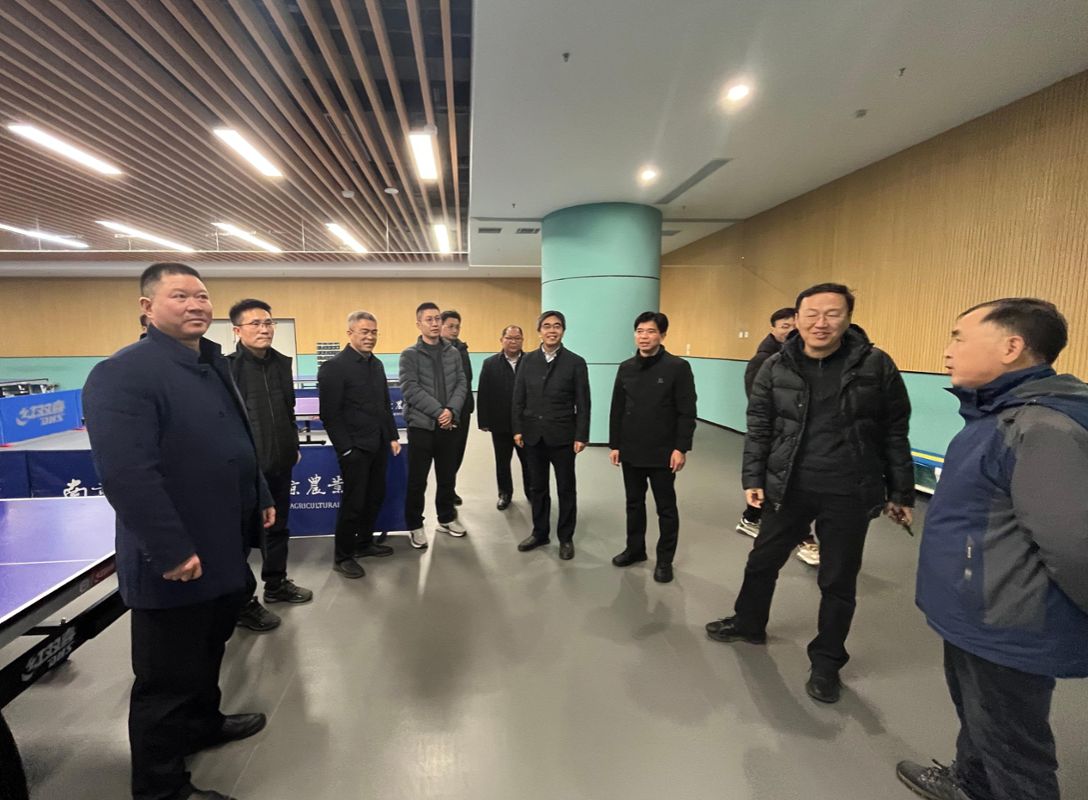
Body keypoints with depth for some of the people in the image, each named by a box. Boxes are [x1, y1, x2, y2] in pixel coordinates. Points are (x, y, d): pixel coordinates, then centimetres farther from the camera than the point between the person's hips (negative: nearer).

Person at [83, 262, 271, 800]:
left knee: (207, 652, 27)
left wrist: (261, 498, 18)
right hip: (175, 563, -9)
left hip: (225, 548, 9)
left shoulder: (214, 365, 11)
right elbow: (125, 473, -27)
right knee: (170, 676, 9)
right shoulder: (123, 373, -19)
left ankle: (202, 724, 49)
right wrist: (171, 551, -26)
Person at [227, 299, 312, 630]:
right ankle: (243, 603, 24)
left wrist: (293, 446, 16)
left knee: (278, 527, 20)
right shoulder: (226, 367, -13)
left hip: (279, 462, 7)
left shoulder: (281, 363, 7)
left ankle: (276, 584, 39)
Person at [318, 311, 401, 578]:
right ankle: (342, 556, 19)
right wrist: (346, 448, -15)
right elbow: (329, 414, -14)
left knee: (375, 497, 14)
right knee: (353, 502, 2)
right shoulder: (334, 366, -12)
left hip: (378, 445, 7)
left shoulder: (376, 364, 10)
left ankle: (364, 543, 33)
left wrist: (393, 436, 10)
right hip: (354, 448, -7)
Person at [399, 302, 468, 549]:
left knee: (448, 477, 14)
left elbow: (461, 384, 3)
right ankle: (415, 526, 20)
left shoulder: (453, 353, 8)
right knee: (417, 480, 5)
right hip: (421, 425, -3)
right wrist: (439, 411, -18)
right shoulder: (409, 355, -4)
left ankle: (447, 518, 32)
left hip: (449, 425, 4)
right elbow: (411, 390, -13)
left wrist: (451, 411, -13)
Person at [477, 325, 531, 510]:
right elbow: (483, 395, -3)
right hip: (500, 424, 1)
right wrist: (484, 421, -7)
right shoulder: (490, 364, -1)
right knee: (502, 462, 15)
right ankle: (505, 493, 33)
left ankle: (532, 492, 33)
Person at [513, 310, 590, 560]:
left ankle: (566, 537, 23)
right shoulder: (527, 360, 4)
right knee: (538, 487, 14)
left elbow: (583, 404, -5)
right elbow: (518, 398, 6)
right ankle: (540, 532, 30)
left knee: (566, 489, 8)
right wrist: (517, 429, 1)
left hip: (562, 436, -3)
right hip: (533, 435, 3)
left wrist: (581, 436, -9)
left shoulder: (576, 362, -5)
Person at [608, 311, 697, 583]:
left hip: (663, 453, -4)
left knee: (666, 508, 9)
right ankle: (635, 548, 34)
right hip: (631, 451, 4)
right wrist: (614, 445, 5)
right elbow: (617, 410, 8)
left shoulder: (678, 367, -8)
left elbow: (687, 413, -10)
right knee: (634, 503, 17)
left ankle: (665, 560, 23)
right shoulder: (626, 368, 6)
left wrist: (681, 448, -15)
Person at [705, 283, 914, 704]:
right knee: (763, 560, 17)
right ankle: (748, 622, 43)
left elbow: (895, 434, -1)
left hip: (849, 494, -1)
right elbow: (758, 429, 0)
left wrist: (900, 493, 2)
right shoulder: (775, 368, -3)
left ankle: (826, 662, 34)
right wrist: (753, 479, -5)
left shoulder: (876, 365, -6)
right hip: (788, 488, 2)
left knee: (838, 582, 13)